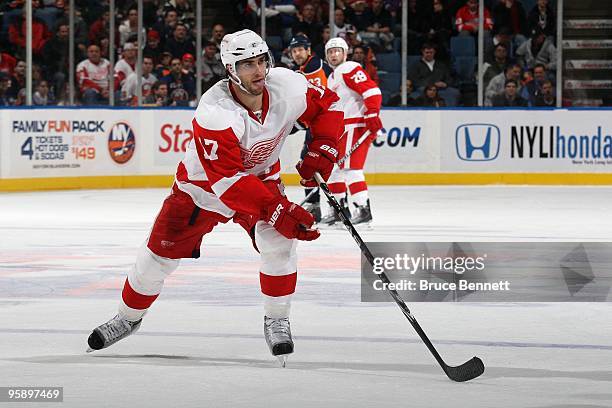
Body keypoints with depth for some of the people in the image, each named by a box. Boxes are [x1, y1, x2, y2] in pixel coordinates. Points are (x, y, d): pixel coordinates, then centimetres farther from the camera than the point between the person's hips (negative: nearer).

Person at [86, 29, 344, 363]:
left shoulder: (287, 86, -23)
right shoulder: (214, 113, -37)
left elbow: (327, 105, -2)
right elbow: (227, 180, -40)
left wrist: (321, 152, -16)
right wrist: (276, 210, -46)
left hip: (261, 176, 3)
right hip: (203, 185, -3)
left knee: (279, 242, -20)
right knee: (160, 253, 3)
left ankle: (276, 321, -2)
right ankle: (128, 317, 27)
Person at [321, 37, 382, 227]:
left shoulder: (349, 69, -9)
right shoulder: (332, 79, 24)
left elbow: (372, 91, -19)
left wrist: (372, 115, -26)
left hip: (358, 125, -11)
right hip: (341, 129, 11)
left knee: (350, 166, -17)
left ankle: (363, 209, -18)